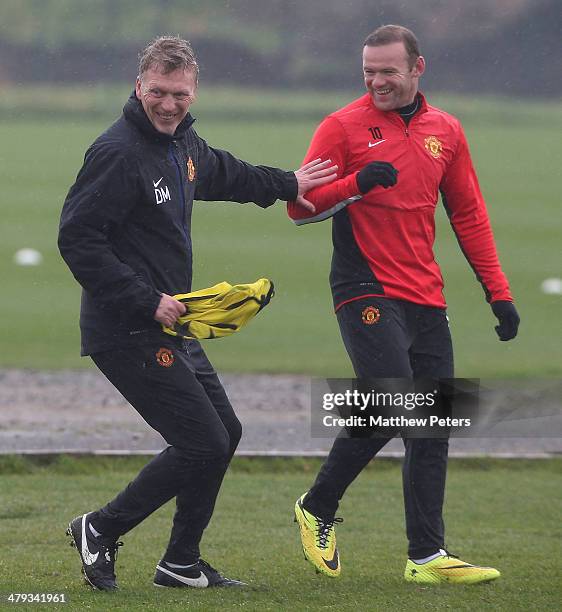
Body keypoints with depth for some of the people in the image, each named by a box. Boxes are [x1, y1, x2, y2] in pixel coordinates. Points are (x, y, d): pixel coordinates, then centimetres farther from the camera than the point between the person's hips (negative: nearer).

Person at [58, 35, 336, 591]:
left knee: (224, 434, 16)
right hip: (128, 333, -10)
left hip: (169, 327, 10)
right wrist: (146, 300, -22)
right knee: (202, 444, -10)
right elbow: (77, 239, -23)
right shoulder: (118, 152, -19)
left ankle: (181, 564, 25)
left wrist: (286, 184, 41)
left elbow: (221, 173, 34)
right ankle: (100, 531, 3)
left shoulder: (183, 142, 10)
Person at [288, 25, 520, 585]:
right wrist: (356, 184, -22)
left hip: (426, 301, 6)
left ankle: (426, 557, 6)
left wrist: (497, 291, 13)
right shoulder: (343, 127, -3)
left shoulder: (445, 131, 12)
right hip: (366, 293, -6)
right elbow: (300, 207, -5)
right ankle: (317, 508, 1)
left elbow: (468, 213, 18)